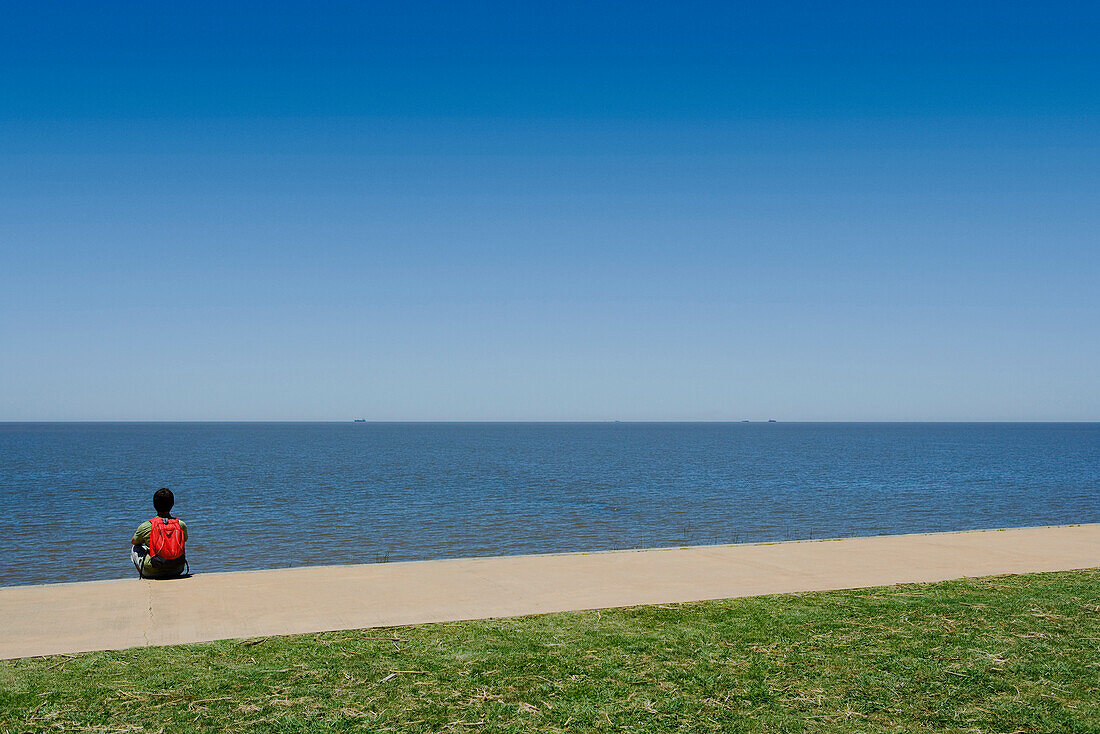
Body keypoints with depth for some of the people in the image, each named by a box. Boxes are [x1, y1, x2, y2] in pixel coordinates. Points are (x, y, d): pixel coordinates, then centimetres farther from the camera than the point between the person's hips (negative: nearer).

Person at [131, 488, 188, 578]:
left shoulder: (145, 526, -12)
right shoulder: (181, 525, -8)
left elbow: (134, 542, 10)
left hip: (151, 573, -2)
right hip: (177, 571, 2)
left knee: (135, 547, 25)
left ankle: (143, 577, 33)